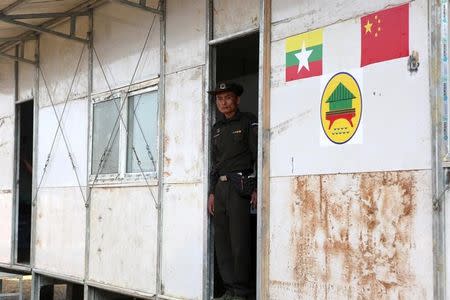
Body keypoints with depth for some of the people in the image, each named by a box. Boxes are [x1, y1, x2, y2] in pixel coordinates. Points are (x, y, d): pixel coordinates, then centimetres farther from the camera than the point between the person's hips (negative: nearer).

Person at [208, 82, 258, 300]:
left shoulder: (248, 122, 1)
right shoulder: (217, 128, 19)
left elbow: (258, 156, -4)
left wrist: (256, 189, -12)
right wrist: (212, 192, 14)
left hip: (240, 186, -6)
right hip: (220, 186, 6)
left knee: (239, 241, -9)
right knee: (221, 240, 4)